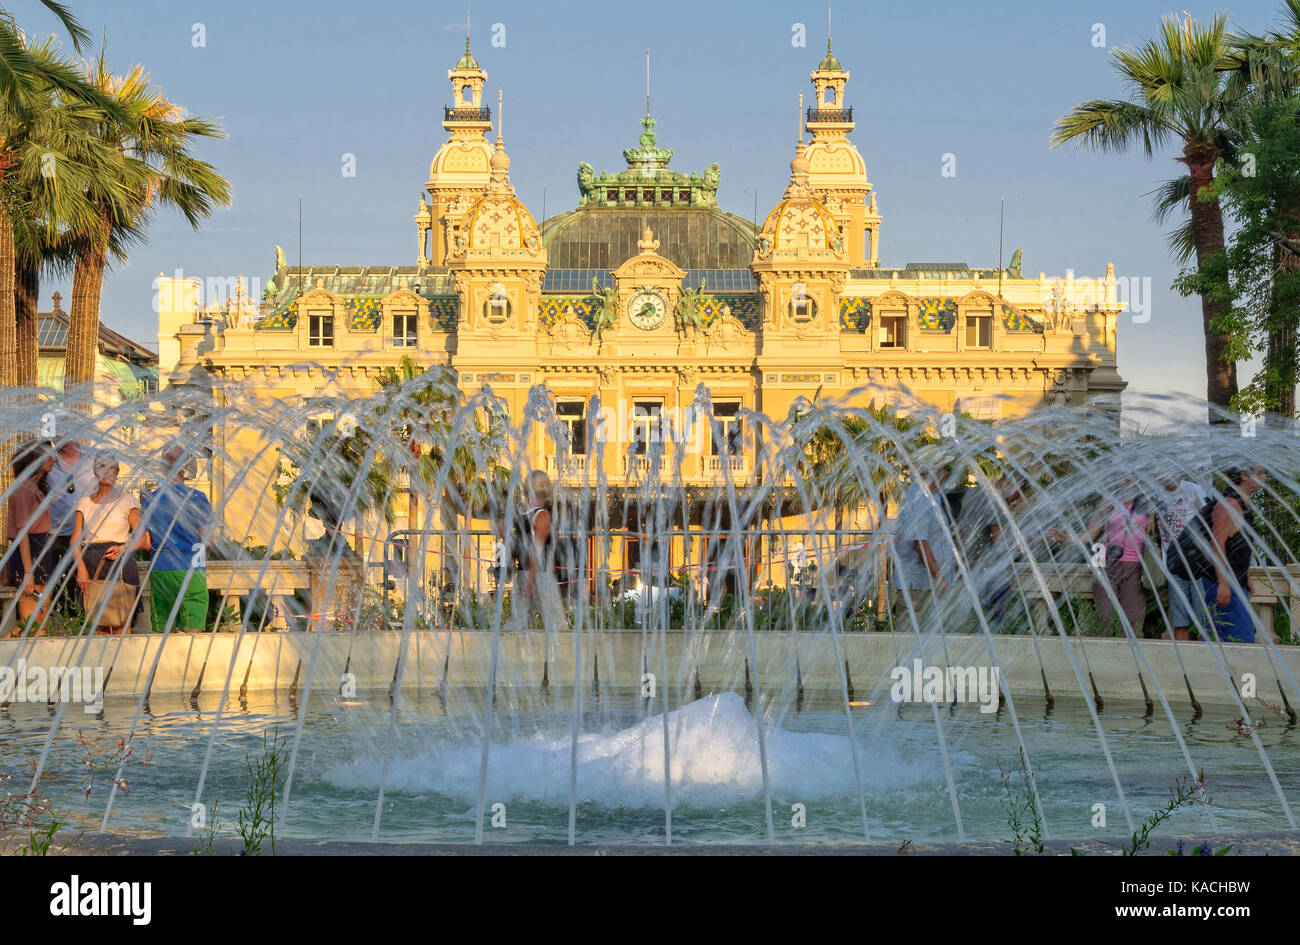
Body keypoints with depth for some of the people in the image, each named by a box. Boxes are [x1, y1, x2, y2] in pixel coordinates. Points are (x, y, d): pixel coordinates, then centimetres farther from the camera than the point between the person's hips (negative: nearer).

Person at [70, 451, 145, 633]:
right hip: (91, 563, 3)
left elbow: (142, 537, 2)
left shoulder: (127, 500, 7)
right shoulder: (85, 502, 14)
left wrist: (123, 549, -17)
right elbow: (76, 540, 7)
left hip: (119, 563, -3)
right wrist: (81, 568, -9)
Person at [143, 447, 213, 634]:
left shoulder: (151, 499, 5)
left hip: (159, 570, 3)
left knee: (162, 632, 6)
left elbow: (148, 542, 9)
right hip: (190, 570, -3)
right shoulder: (197, 498, -3)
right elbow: (206, 536, -2)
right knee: (193, 631, -4)